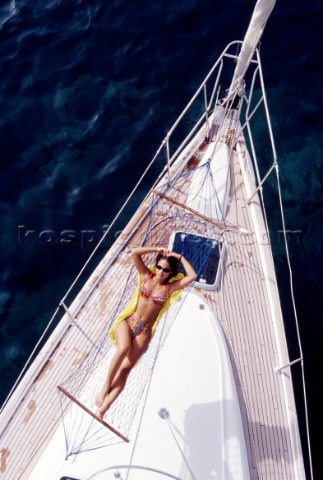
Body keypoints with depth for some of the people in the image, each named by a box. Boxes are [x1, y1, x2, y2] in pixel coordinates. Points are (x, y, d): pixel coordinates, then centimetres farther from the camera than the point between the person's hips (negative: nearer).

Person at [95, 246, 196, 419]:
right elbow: (134, 252, -1)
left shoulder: (169, 288, 4)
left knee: (125, 368, -14)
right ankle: (105, 387, -17)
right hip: (127, 321, 0)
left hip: (144, 331, 0)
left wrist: (180, 257, 0)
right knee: (124, 348, -32)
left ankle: (104, 408, -13)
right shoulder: (146, 276, 7)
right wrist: (156, 249, -1)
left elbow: (192, 276, -6)